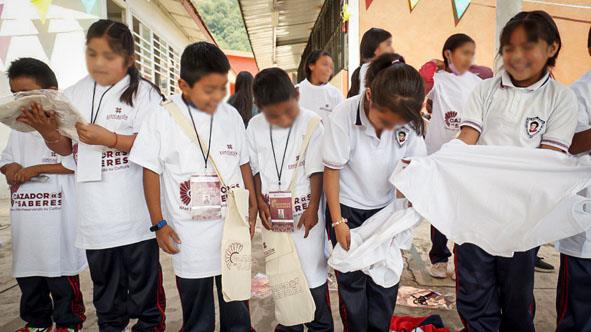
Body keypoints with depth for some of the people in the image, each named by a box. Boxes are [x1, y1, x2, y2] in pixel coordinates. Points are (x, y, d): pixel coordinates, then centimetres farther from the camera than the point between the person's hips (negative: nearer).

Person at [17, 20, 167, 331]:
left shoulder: (142, 93, -6)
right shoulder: (73, 94, 8)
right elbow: (66, 148, 13)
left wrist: (108, 138, -22)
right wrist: (49, 134, -8)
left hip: (134, 209, -5)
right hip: (94, 209, 5)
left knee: (143, 273, 8)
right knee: (103, 277, 19)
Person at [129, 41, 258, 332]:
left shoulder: (231, 115, 0)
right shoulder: (162, 119, -8)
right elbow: (151, 172, -2)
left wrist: (252, 207, 9)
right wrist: (159, 223, -2)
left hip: (233, 228, 2)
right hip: (189, 235, -2)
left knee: (237, 308, 16)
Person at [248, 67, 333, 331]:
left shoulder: (311, 123, -13)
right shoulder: (255, 127, -3)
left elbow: (317, 170, -9)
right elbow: (254, 169, 6)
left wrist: (313, 208, -10)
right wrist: (260, 201, -4)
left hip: (305, 211, -3)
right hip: (273, 213, 4)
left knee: (313, 272, 5)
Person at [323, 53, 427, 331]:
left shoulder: (409, 120, -15)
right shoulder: (344, 115, -23)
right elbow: (331, 170, -14)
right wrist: (337, 222, -11)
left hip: (385, 208, 3)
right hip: (347, 208, -2)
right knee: (352, 278, 4)